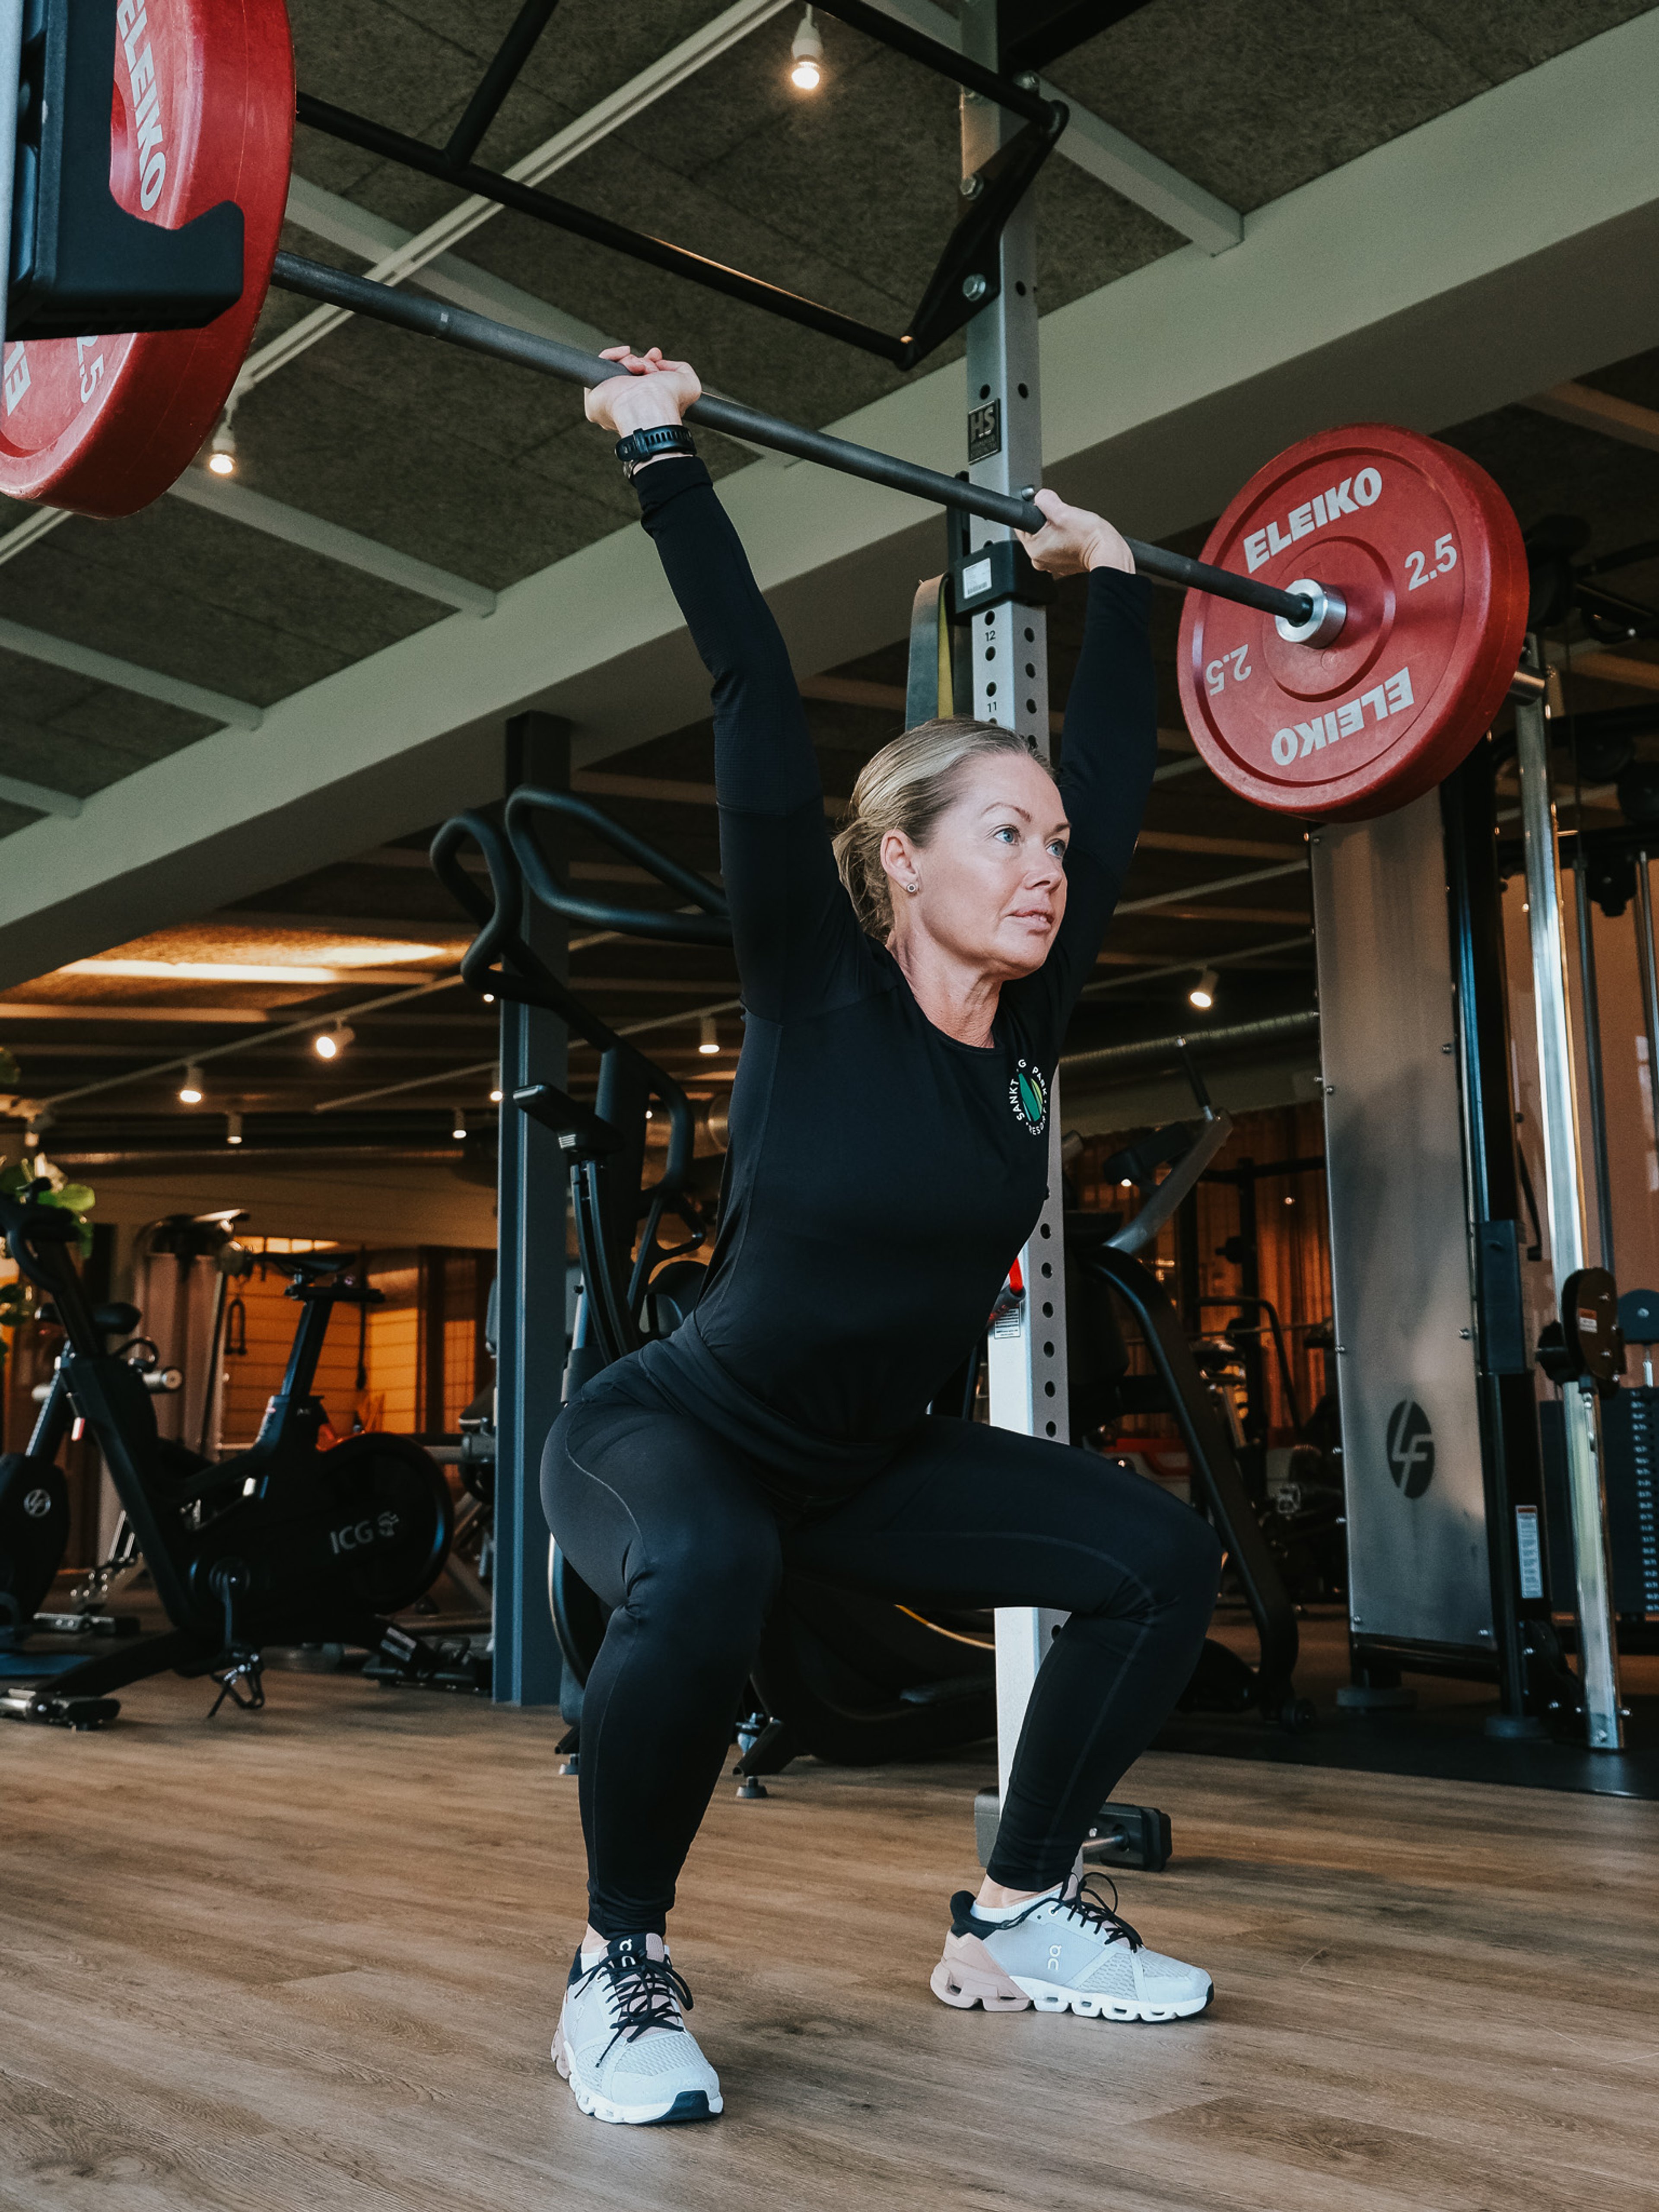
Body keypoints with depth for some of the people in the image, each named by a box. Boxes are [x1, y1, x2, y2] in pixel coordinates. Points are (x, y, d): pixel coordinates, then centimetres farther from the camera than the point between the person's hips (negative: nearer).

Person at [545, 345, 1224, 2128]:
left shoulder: (1025, 1021, -6)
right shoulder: (817, 996, -19)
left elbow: (1115, 768, 3)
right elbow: (756, 703, -23)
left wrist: (1112, 578, 11)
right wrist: (664, 454, -21)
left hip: (871, 1460, 6)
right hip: (670, 1433, -6)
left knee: (1161, 1559, -8)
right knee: (706, 1578, -40)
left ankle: (1014, 1922, 7)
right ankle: (620, 1968, -15)